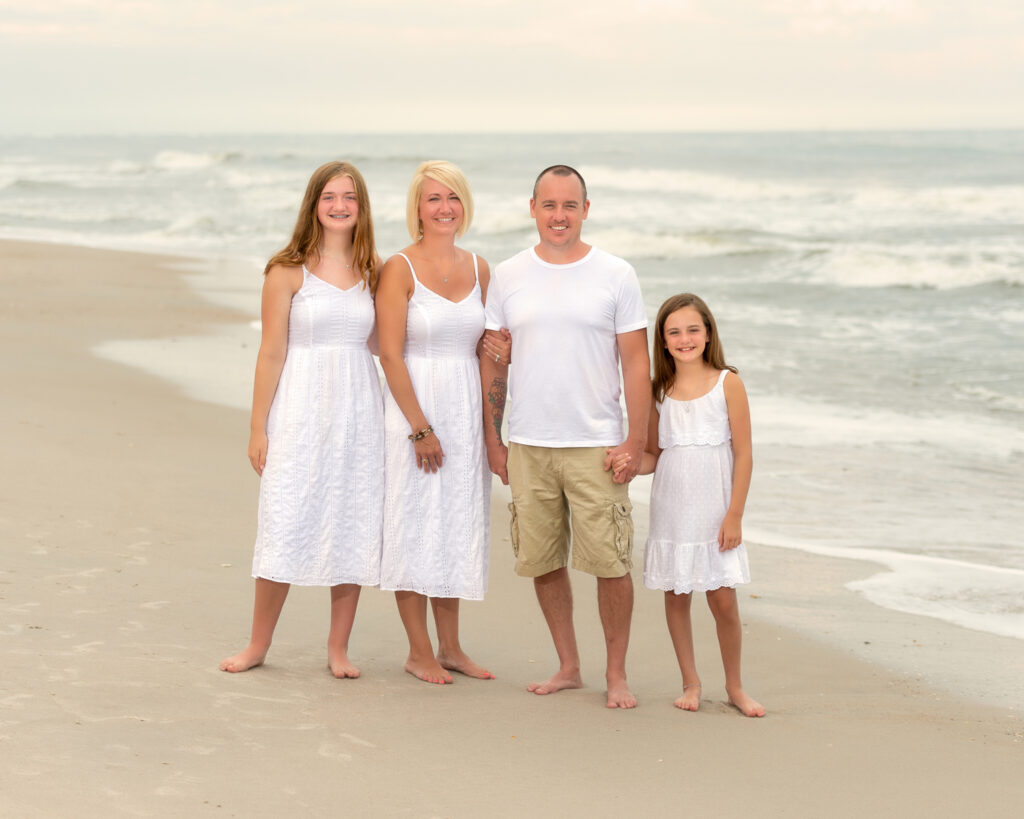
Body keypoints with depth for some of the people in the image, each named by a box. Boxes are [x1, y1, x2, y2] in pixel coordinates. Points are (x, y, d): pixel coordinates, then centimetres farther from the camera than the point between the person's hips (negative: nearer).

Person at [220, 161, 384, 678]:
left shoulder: (373, 272, 8)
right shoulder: (288, 271, -3)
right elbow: (271, 352, -3)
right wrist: (258, 428, -5)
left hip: (358, 412, 3)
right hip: (300, 410, -3)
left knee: (353, 529, 4)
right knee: (284, 527, -2)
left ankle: (338, 647, 14)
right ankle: (258, 644, 11)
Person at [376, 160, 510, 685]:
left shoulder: (478, 269, 8)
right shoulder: (400, 269, -8)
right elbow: (390, 355, -12)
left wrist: (497, 349, -4)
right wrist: (421, 428, -16)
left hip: (464, 412, 6)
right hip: (412, 408, -5)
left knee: (455, 527, 11)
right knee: (412, 524, -1)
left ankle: (451, 647, 19)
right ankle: (419, 651, 8)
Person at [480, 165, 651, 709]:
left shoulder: (616, 276, 0)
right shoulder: (507, 276, 6)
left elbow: (637, 363, -1)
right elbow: (492, 362, 11)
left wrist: (635, 443, -7)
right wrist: (492, 439, 7)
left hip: (597, 446, -2)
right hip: (527, 446, 3)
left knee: (610, 564, -4)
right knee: (542, 562, 8)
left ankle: (616, 674, 9)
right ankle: (568, 666, 22)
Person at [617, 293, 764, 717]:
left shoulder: (727, 383, -5)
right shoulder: (660, 391, 5)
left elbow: (743, 455, -5)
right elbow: (654, 455, 12)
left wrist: (734, 515, -8)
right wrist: (629, 463, -11)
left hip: (714, 512, -3)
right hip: (671, 510, 3)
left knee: (723, 599, -2)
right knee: (676, 595, 6)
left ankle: (735, 685, 16)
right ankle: (690, 682, 20)